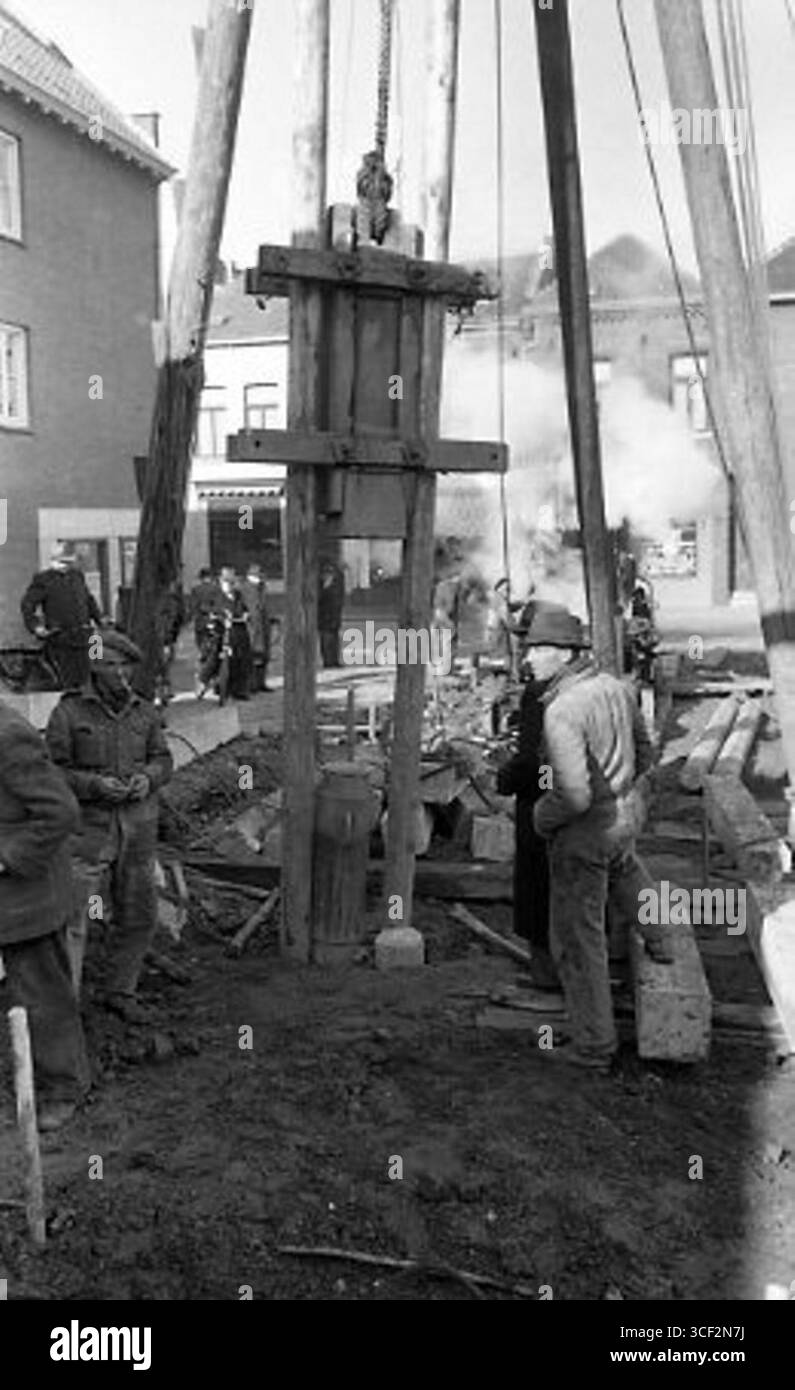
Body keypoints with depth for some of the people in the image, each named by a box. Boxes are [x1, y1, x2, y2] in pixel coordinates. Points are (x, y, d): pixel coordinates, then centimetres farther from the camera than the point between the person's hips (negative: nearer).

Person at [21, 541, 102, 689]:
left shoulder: (78, 576, 14)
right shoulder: (43, 579, -2)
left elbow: (89, 599, 28)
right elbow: (27, 604, -4)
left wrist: (98, 618, 21)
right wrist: (35, 627, -13)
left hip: (81, 637, 5)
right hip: (59, 640, -5)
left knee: (83, 676, 8)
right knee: (67, 680, -4)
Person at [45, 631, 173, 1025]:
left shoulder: (144, 712, 2)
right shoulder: (68, 712, -9)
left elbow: (162, 760, 8)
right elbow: (54, 773, -8)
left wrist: (147, 778, -14)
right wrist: (96, 785, -24)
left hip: (137, 828, 4)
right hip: (87, 827, -4)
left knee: (138, 918, 12)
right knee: (72, 920, -10)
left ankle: (121, 992, 33)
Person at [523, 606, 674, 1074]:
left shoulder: (562, 712, -30)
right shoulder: (615, 687, -4)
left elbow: (574, 795, -35)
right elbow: (644, 753, 9)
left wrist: (542, 816, -14)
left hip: (584, 831, -7)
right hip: (628, 812, 7)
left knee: (578, 938, 7)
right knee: (623, 868, 41)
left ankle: (595, 1044, 17)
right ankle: (657, 941, 61)